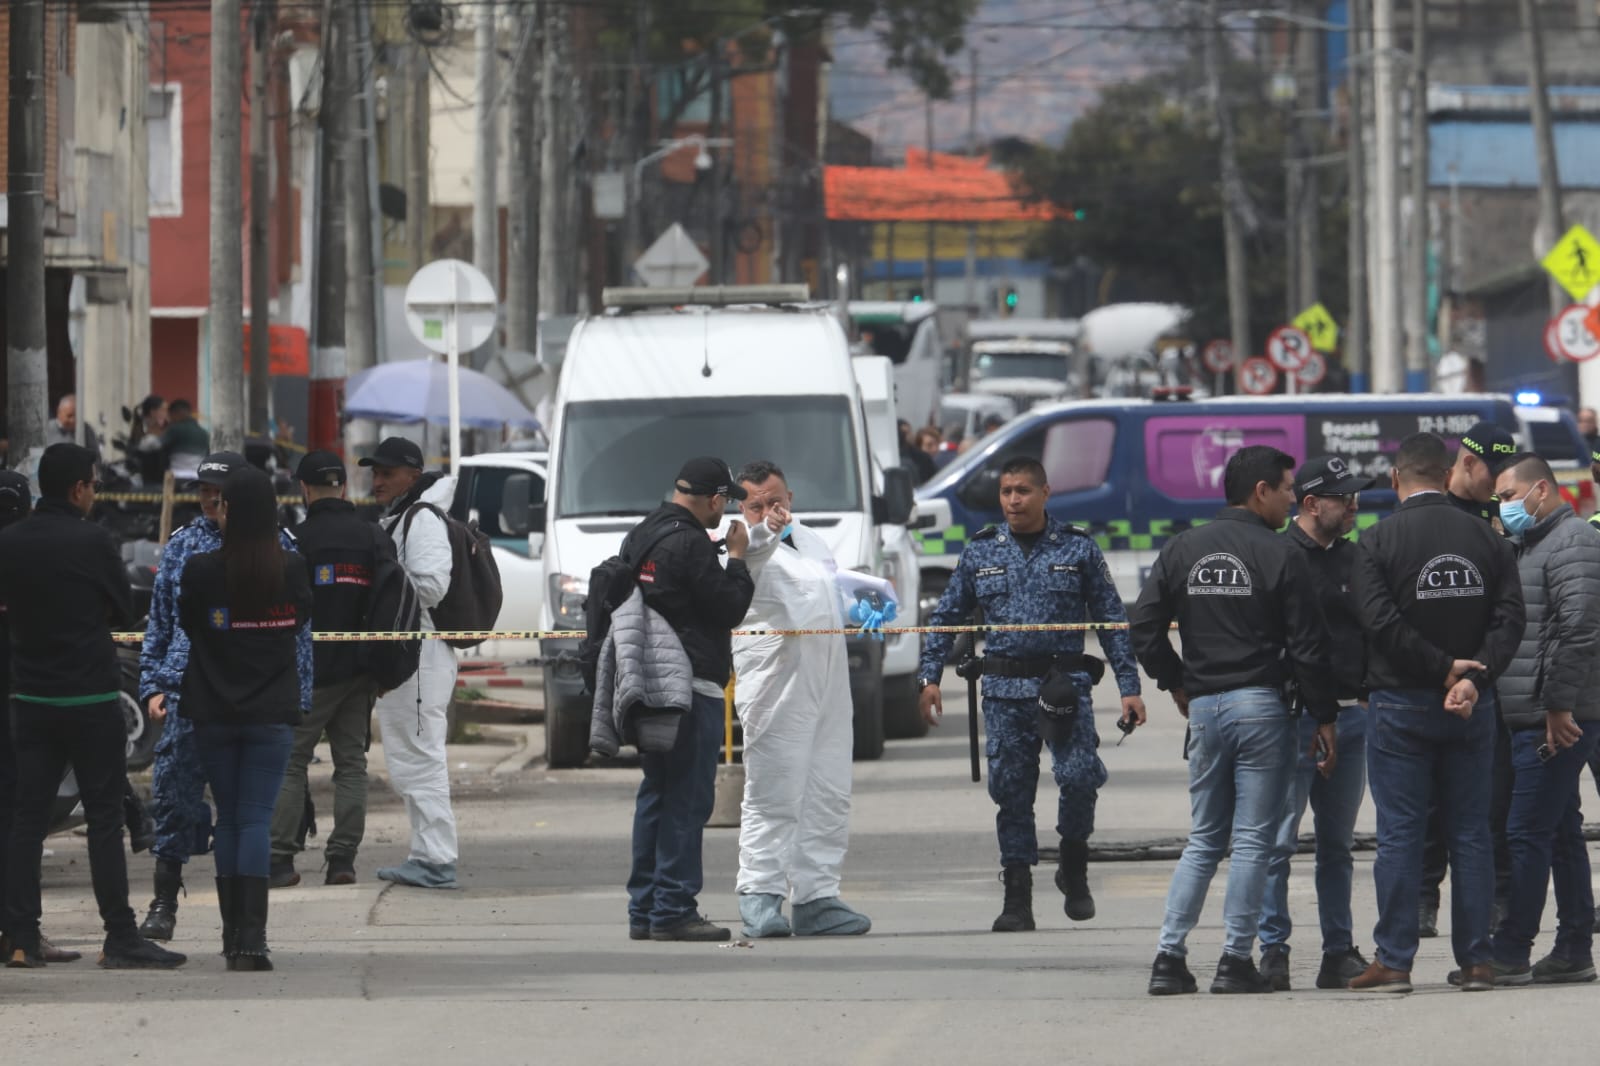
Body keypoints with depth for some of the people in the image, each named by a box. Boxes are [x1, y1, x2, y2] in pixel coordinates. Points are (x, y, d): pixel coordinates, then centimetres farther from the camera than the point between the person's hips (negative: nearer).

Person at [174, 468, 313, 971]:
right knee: (256, 819, -2)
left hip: (213, 715, 0)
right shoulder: (291, 568, -7)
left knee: (228, 819, 13)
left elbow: (186, 623, 5)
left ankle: (233, 932, 16)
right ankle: (251, 937, -14)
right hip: (271, 713, 0)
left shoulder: (201, 569, -10)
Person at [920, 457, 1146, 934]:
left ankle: (1074, 867, 8)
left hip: (1066, 684, -2)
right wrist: (929, 676, 8)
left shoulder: (1078, 549, 5)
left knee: (1078, 776, -18)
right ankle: (1017, 898, 9)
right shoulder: (981, 552, 11)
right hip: (1004, 688, 2)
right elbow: (946, 617, 18)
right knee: (1011, 790, 2)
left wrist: (1129, 687, 2)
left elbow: (1112, 621, 7)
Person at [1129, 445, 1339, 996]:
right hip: (1263, 704, -5)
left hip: (1204, 707, 5)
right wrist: (1324, 718, -2)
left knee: (1203, 840, 13)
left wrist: (1176, 684, 16)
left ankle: (1170, 956, 5)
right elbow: (1308, 646, -8)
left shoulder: (1183, 549, 7)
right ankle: (1236, 961, -2)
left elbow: (1143, 626, 4)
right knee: (1253, 842, 1)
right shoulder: (1280, 554, -7)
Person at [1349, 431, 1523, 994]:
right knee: (1470, 831, 8)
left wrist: (1444, 668, -11)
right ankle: (1475, 959, 7)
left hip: (1400, 705, -3)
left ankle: (1394, 961, -1)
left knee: (1399, 833, 0)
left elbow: (1380, 621, -16)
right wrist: (1472, 677, -14)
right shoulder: (1486, 539, 3)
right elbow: (1508, 618, -5)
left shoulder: (1377, 542, -7)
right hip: (1472, 707, 3)